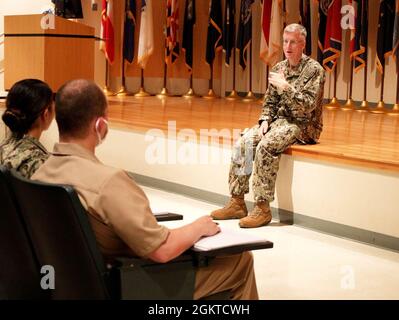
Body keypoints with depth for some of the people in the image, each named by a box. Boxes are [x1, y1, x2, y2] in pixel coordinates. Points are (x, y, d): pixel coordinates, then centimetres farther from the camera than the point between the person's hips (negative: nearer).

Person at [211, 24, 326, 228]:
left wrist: (286, 87, -22)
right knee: (242, 143, -17)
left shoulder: (314, 69, -9)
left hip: (303, 125, -7)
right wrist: (265, 120, -3)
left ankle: (262, 209, -28)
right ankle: (237, 202, -13)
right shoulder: (279, 68, 12)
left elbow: (308, 106, -17)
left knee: (265, 146, -32)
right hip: (279, 120, 7)